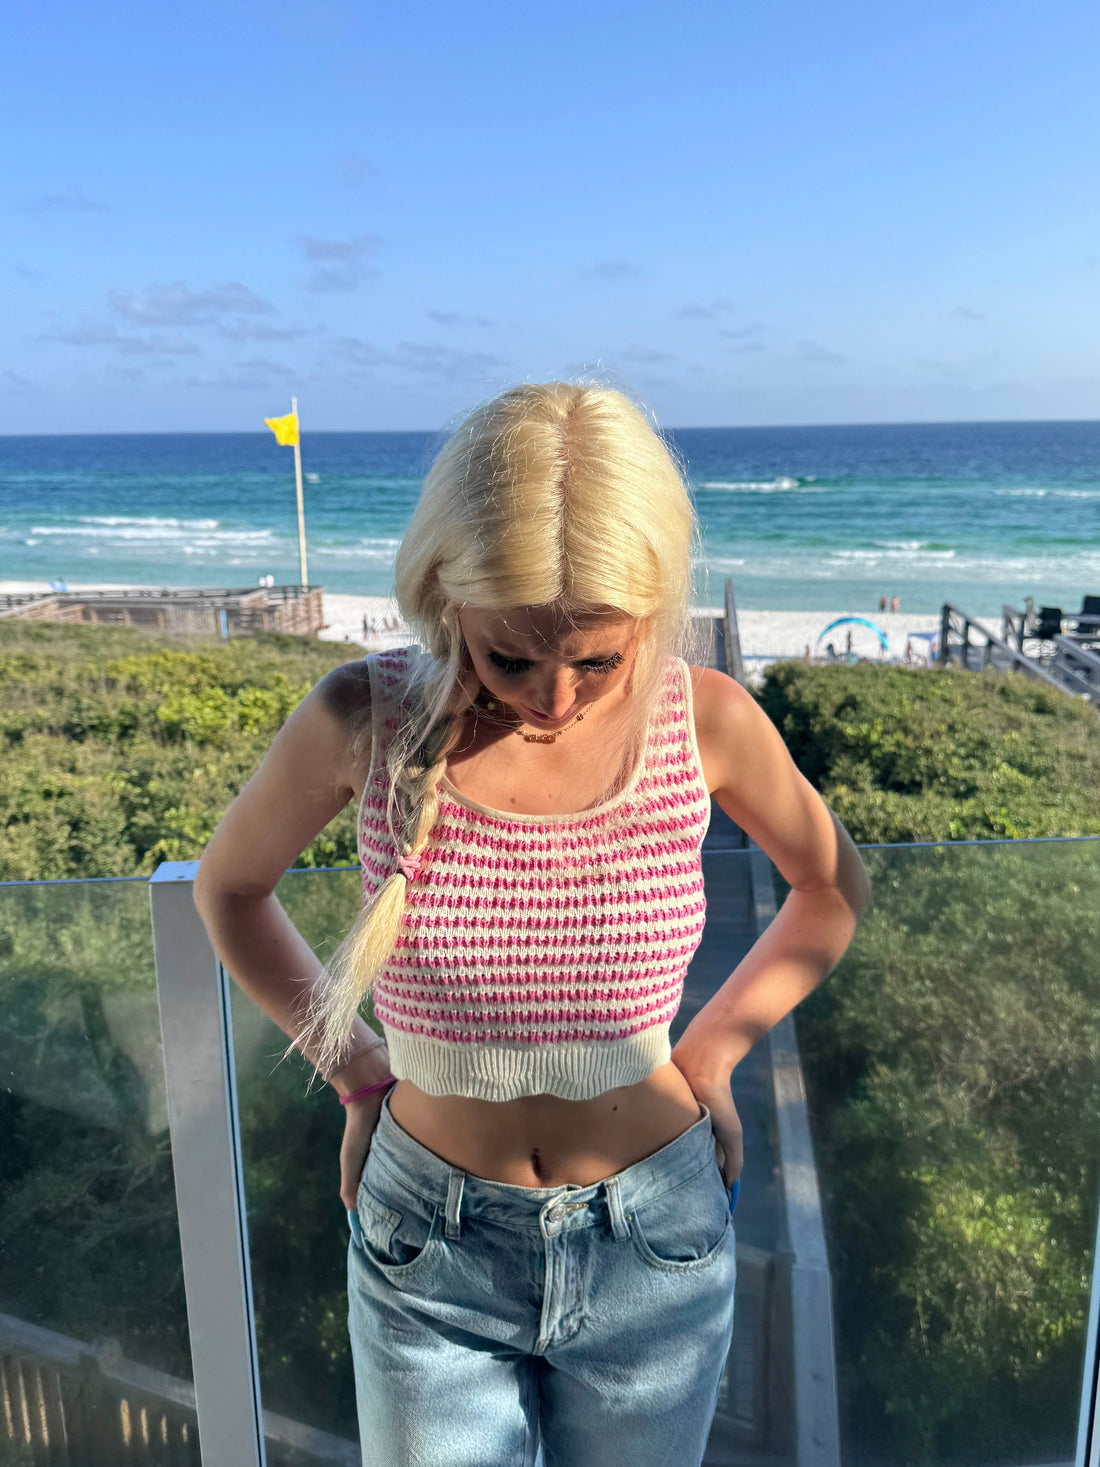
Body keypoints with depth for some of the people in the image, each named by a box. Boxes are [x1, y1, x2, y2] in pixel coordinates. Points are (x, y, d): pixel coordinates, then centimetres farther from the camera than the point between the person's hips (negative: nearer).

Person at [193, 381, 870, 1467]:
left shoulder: (706, 722, -16)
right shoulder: (365, 722, -19)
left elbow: (832, 887, 4)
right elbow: (229, 888, 1)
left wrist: (709, 1055, -1)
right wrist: (357, 1073, -1)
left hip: (653, 1249, 1)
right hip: (430, 1254, 0)